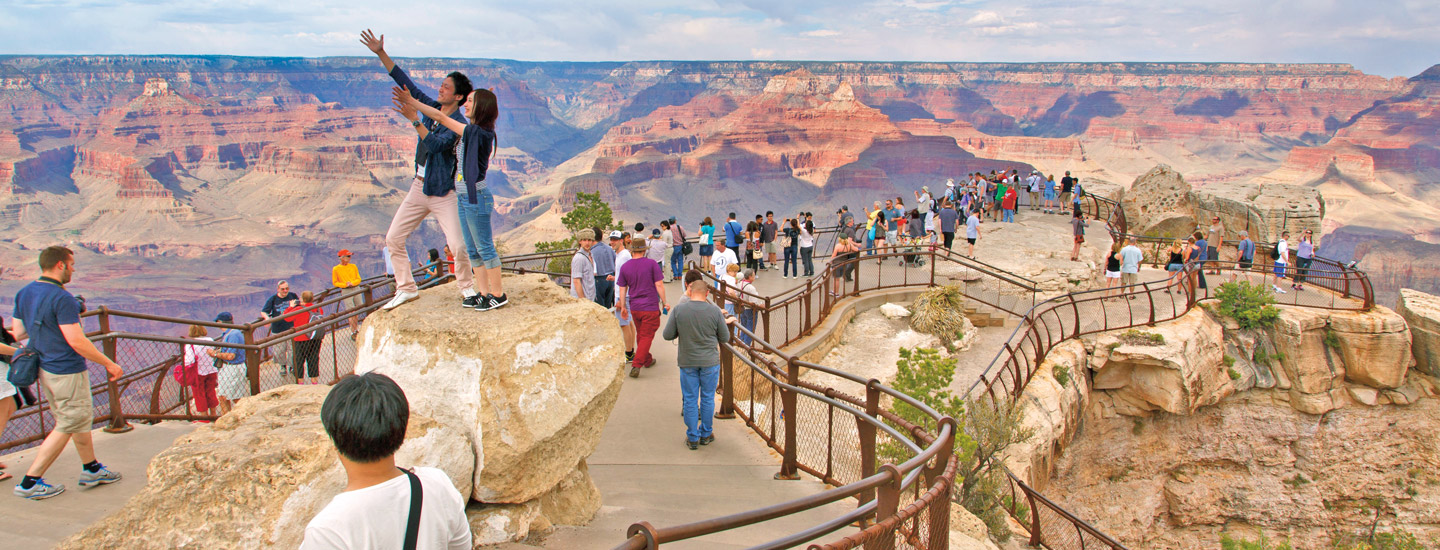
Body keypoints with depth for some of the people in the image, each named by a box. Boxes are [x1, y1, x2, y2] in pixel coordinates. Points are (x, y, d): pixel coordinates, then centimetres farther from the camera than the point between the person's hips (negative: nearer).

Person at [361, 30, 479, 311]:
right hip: (419, 187, 7)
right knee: (393, 238, 6)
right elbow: (405, 81, 7)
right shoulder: (431, 107, 5)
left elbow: (435, 144, -29)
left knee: (458, 245, -14)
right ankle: (406, 289, 18)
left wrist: (415, 120, -33)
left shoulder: (458, 124, -16)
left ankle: (466, 288, 10)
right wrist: (381, 53, 2)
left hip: (443, 192, -7)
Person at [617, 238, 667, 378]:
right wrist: (664, 303, -1)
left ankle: (647, 360, 34)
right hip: (650, 307, -4)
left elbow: (622, 289, 5)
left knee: (640, 334, 20)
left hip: (634, 308, 4)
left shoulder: (625, 267, 1)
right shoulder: (652, 264, -9)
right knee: (647, 336, 0)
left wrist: (623, 306, 15)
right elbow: (659, 285, -10)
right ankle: (636, 365, -10)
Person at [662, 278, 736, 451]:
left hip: (687, 361, 0)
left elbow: (667, 335, -4)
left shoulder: (678, 310, -9)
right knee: (707, 398, 13)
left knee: (690, 399, 9)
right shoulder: (715, 311, -9)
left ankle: (692, 438, 15)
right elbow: (725, 338, -2)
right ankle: (706, 435, 23)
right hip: (710, 361, 0)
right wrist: (725, 323, 18)